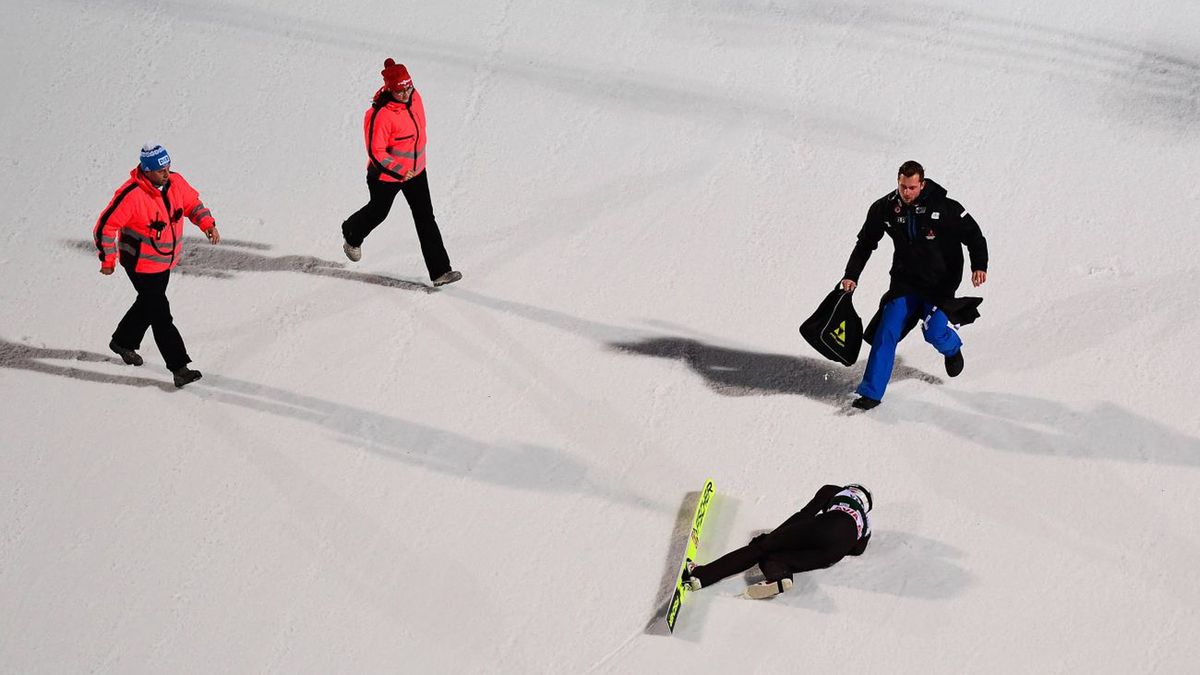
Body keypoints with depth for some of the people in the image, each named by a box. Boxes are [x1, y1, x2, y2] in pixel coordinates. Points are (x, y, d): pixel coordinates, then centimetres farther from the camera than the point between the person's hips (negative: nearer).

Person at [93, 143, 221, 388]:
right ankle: (179, 368, -6)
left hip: (165, 262, 8)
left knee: (148, 304, 26)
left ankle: (123, 342, 49)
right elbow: (105, 227, -21)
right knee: (161, 315, -8)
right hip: (141, 264, -8)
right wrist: (108, 260, -13)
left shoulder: (175, 182, -9)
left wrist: (207, 223, -7)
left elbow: (192, 203, 11)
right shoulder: (131, 195, -29)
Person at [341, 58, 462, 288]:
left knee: (425, 218, 2)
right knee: (378, 212, 20)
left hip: (416, 170, 6)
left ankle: (440, 271, 3)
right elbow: (375, 151, -27)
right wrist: (399, 170, -33)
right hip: (386, 174, -6)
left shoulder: (414, 97, -8)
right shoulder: (380, 115, -31)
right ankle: (352, 234, 54)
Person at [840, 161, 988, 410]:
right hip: (905, 282, 3)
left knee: (933, 331, -17)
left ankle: (952, 347, 22)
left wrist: (979, 266, -23)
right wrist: (851, 276, 2)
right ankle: (871, 392, -2)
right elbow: (865, 243, 9)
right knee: (886, 332, -9)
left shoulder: (945, 208, -15)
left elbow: (974, 236, -7)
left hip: (940, 283, -3)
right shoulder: (885, 209, -5)